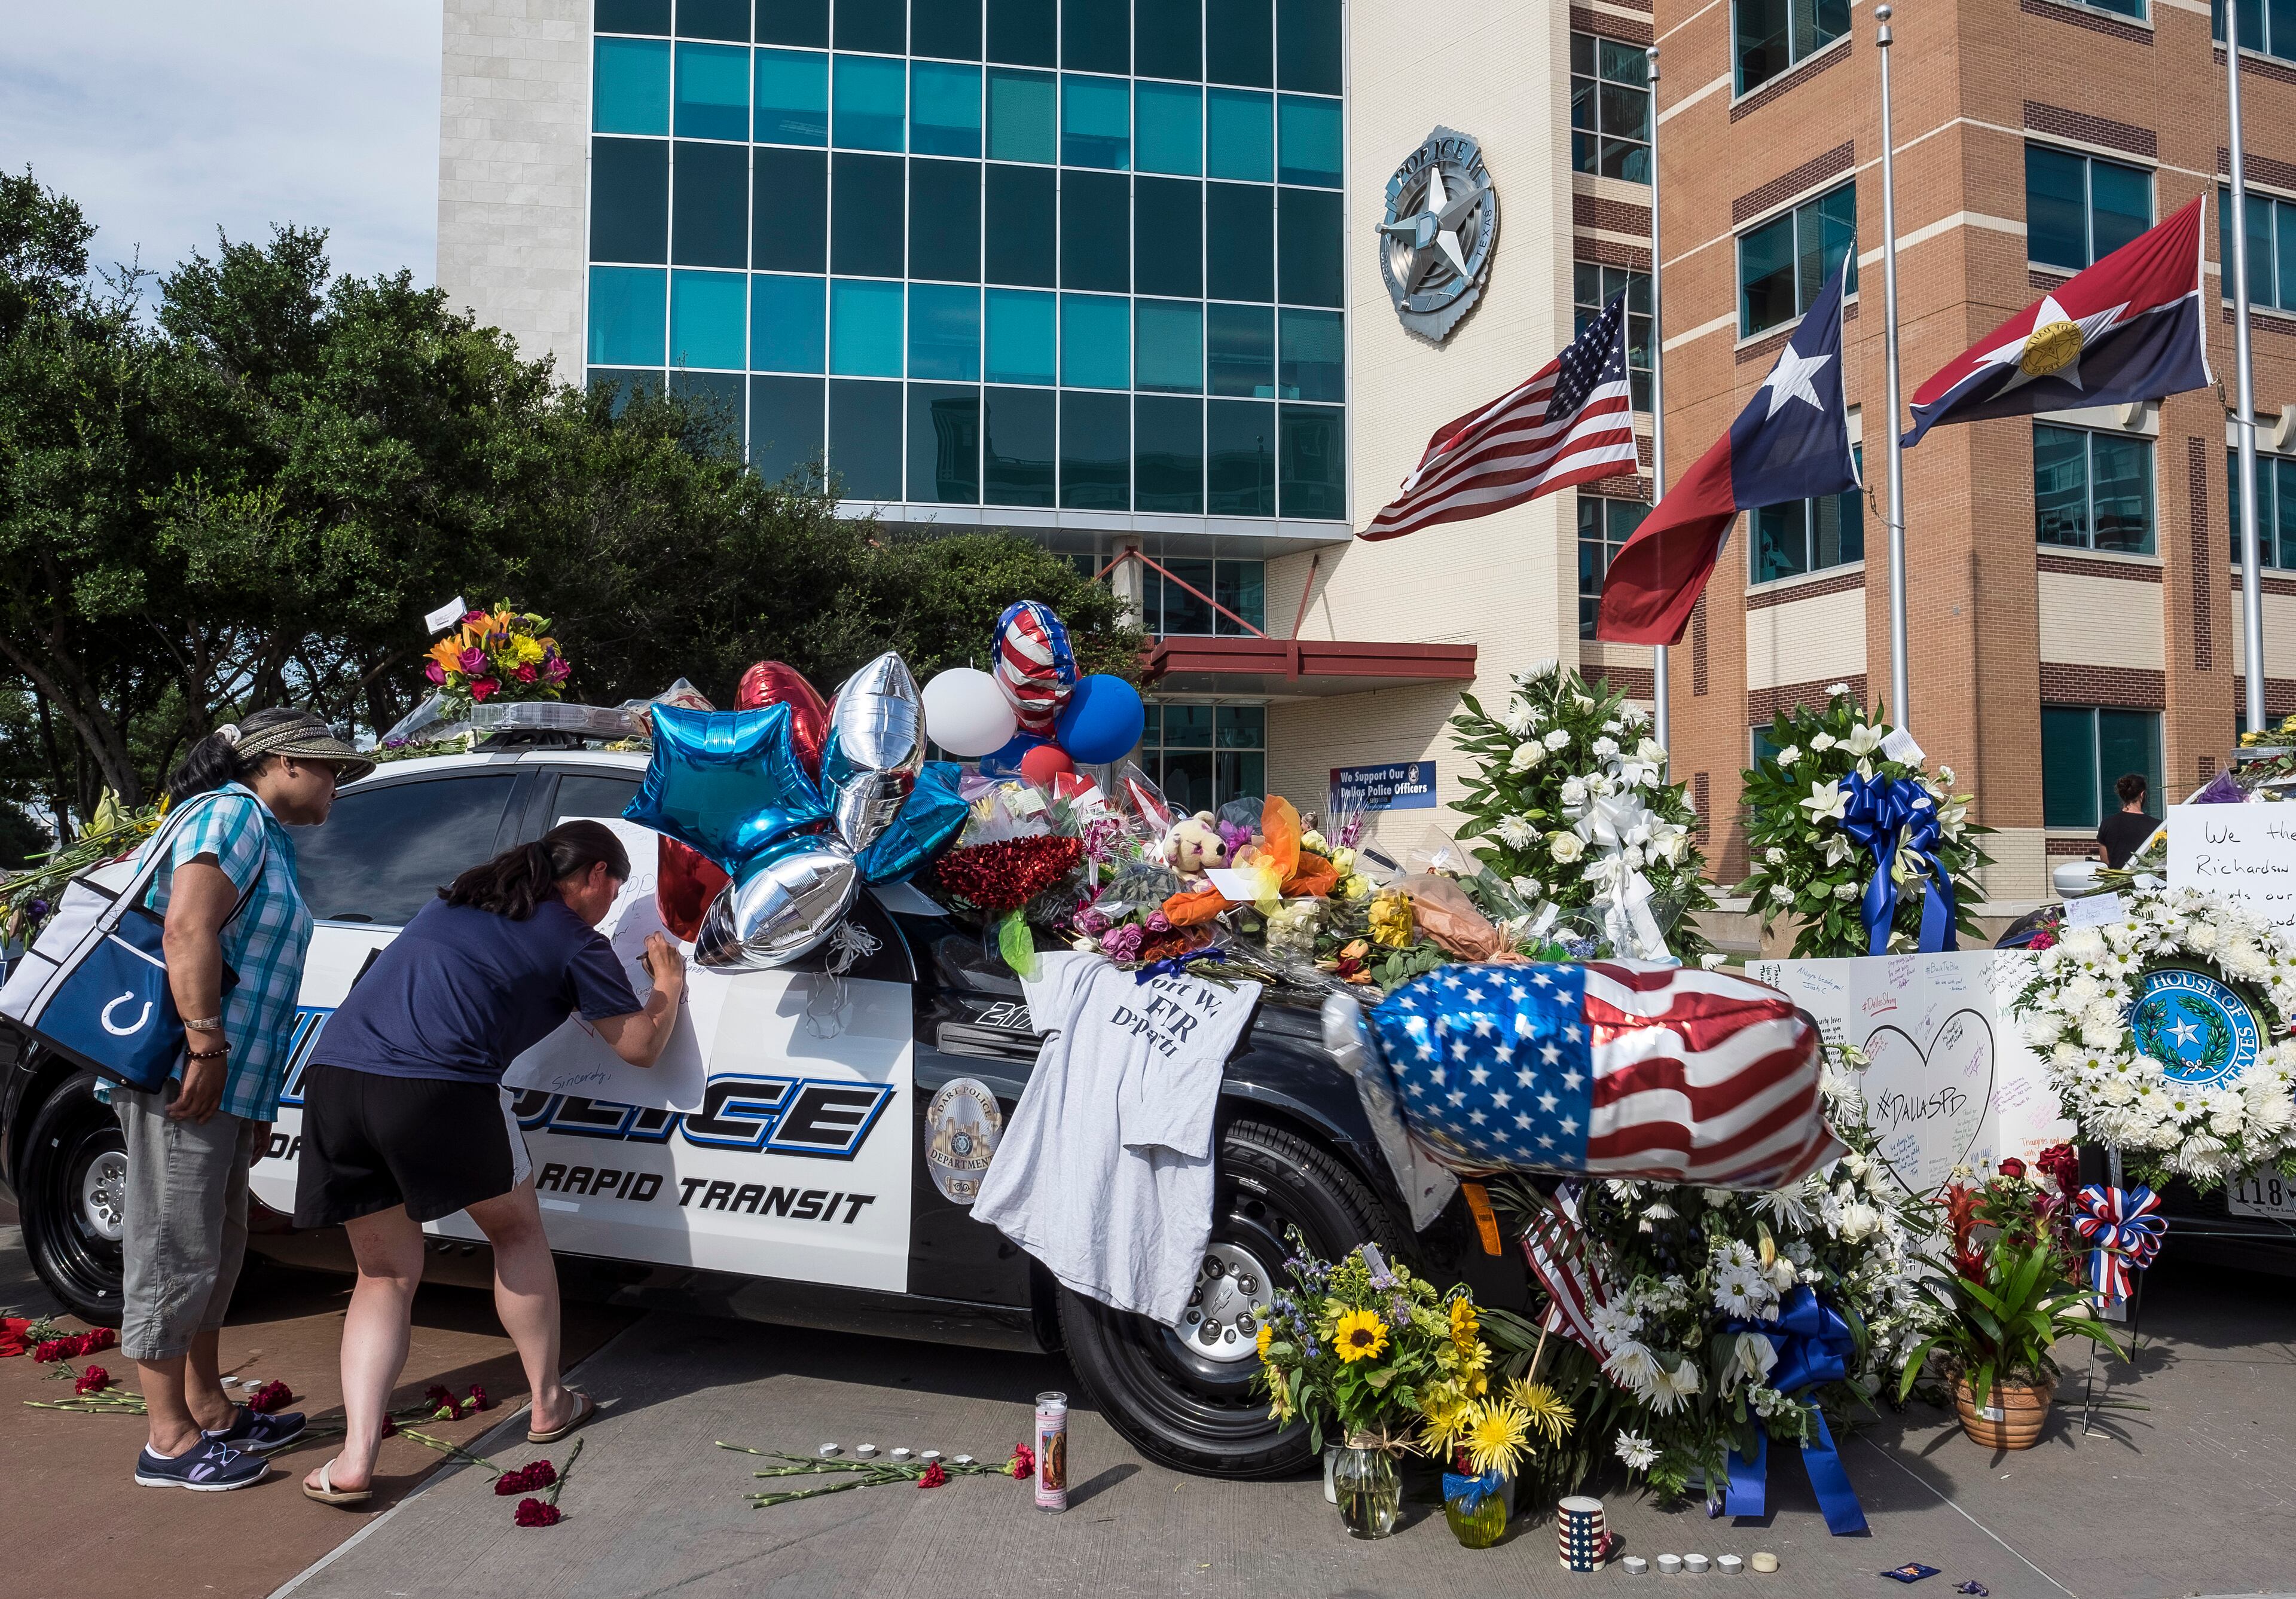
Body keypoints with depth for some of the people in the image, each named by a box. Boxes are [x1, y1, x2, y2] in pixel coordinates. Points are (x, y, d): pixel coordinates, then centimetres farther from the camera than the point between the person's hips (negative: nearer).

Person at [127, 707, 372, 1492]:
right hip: (183, 1077, -10)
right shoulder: (233, 816, -8)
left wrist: (257, 1101, 23)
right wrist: (206, 1049, -24)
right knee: (175, 1253, -3)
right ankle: (170, 1442, 6)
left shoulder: (271, 840, 21)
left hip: (224, 1084, 10)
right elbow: (187, 934, -22)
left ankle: (208, 1409, 28)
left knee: (216, 1250, 17)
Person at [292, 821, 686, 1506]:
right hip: (435, 1085, -6)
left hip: (333, 1073, 6)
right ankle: (549, 1404, 29)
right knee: (516, 1229, 19)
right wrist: (670, 981, 33)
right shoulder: (575, 940, 8)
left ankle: (355, 1462, 8)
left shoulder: (458, 898, 26)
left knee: (385, 1272, 18)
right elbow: (641, 1044, 15)